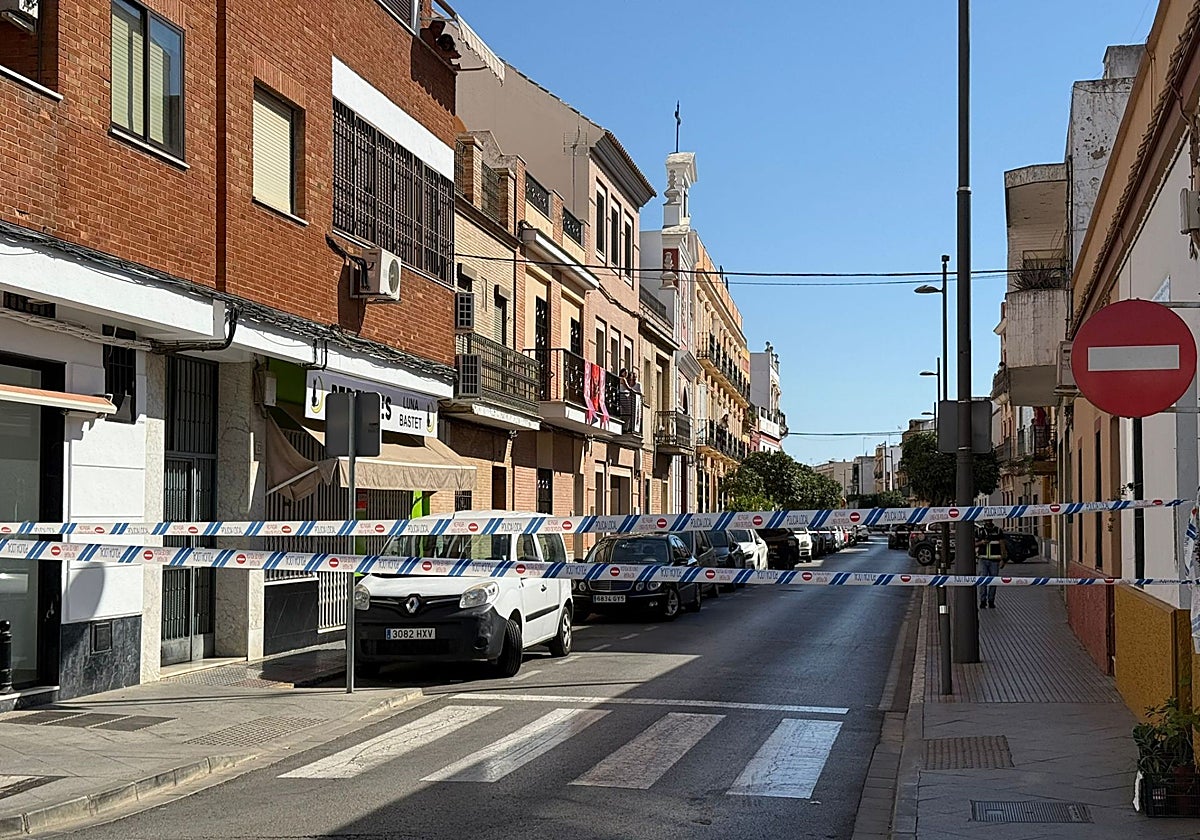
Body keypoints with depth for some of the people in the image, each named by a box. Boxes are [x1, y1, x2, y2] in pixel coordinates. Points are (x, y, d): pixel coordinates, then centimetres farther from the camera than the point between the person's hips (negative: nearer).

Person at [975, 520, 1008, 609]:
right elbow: (974, 544, 5)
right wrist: (981, 542, -17)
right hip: (983, 560, 0)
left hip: (994, 561, 0)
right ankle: (983, 601, -6)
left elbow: (1002, 545, 0)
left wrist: (1003, 559, -6)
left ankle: (991, 601, 11)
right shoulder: (980, 531, 6)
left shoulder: (998, 531, 2)